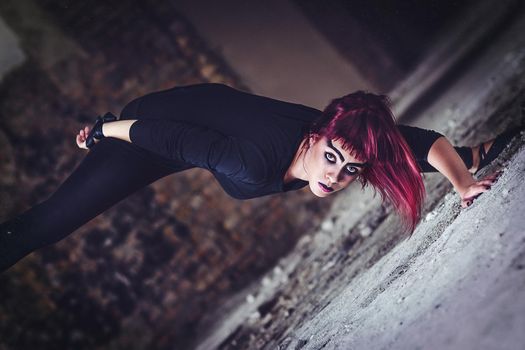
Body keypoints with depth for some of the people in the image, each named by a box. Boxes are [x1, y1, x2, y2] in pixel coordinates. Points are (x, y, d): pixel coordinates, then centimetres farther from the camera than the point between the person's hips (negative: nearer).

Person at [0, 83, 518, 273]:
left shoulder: (350, 139, -27)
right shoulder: (252, 165, -42)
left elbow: (427, 140, -19)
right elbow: (169, 137, -30)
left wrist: (464, 179, -31)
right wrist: (107, 130, -15)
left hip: (215, 104, 6)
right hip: (154, 125, -6)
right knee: (48, 222, -4)